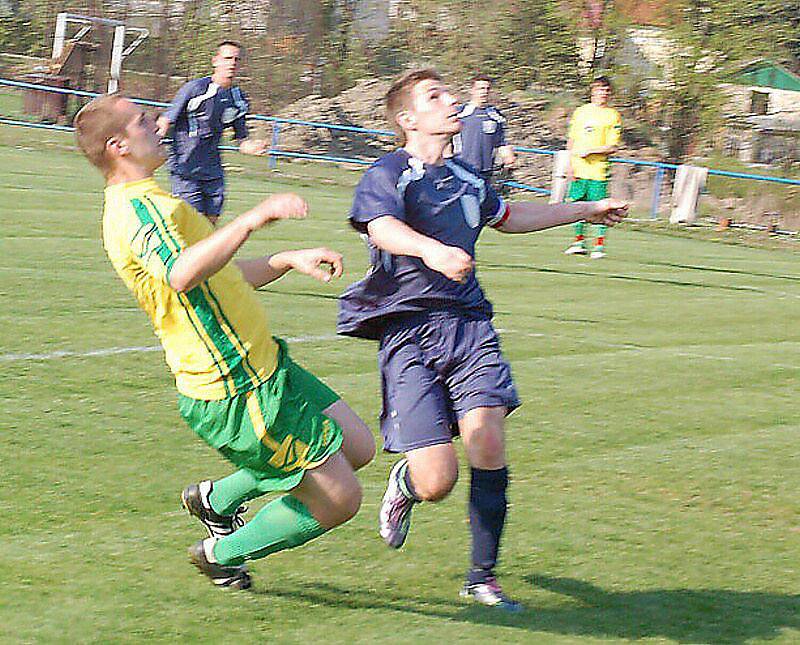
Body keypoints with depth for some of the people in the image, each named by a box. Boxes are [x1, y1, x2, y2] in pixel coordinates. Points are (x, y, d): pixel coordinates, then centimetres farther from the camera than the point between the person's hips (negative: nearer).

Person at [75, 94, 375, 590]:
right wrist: (253, 220, -44)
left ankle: (217, 498, 26)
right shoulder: (136, 208, -19)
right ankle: (223, 553, 17)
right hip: (238, 398, -10)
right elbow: (180, 274, -40)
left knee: (357, 446, 18)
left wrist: (289, 260, 18)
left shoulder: (148, 202, 16)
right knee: (339, 500, -4)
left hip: (262, 367, 10)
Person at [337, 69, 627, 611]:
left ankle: (483, 577, 1)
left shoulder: (466, 179, 20)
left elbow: (506, 217, 41)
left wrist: (585, 211, 50)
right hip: (409, 332, -5)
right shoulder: (388, 174, -3)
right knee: (437, 481, -13)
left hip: (468, 325, 5)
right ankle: (404, 484, 27)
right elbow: (383, 228, -25)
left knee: (488, 442, -16)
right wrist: (431, 250, -47)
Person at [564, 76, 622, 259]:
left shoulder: (613, 115, 0)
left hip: (599, 168, -4)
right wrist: (571, 163, 5)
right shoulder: (580, 112, 12)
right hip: (579, 168, 4)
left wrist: (590, 151, -13)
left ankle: (600, 245, 2)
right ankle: (579, 242, 19)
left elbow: (613, 147, -5)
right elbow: (571, 141, 15)